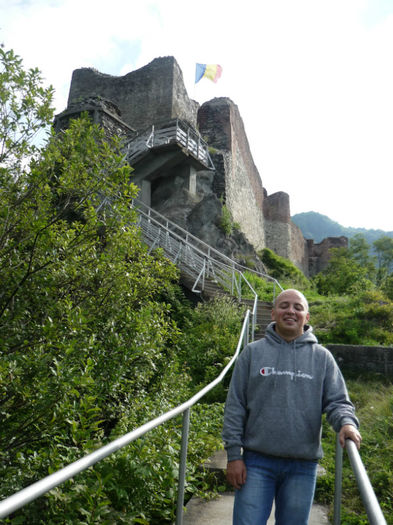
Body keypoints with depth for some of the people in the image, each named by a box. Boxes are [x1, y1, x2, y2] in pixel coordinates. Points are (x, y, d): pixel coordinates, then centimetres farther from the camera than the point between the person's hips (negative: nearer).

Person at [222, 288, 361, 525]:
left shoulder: (322, 357, 4)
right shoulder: (253, 352, 1)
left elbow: (338, 401, 1)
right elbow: (235, 406, 0)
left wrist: (347, 423, -22)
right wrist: (234, 455, -4)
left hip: (303, 466, 2)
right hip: (257, 462, -1)